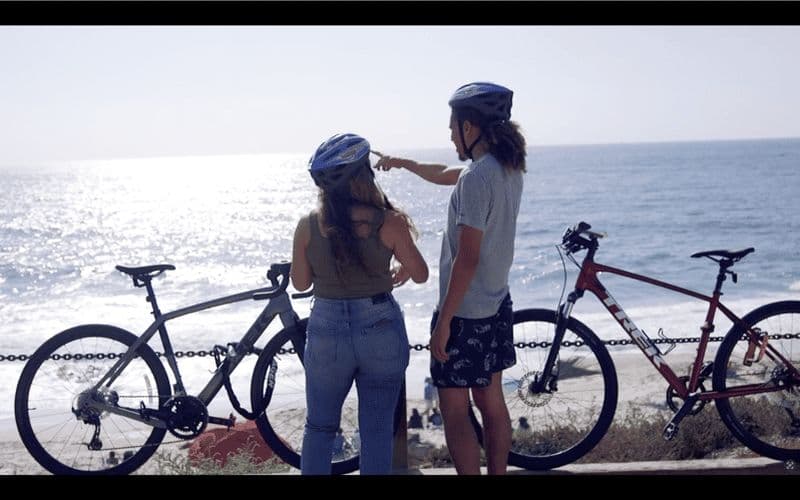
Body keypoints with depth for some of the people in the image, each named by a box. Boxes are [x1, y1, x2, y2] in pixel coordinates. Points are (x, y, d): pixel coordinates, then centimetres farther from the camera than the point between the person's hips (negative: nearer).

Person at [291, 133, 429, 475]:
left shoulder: (308, 226, -8)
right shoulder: (388, 222, -13)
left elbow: (300, 283, 2)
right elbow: (420, 275, -3)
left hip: (327, 332, 2)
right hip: (382, 331, -1)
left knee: (319, 428, 19)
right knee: (377, 432, 11)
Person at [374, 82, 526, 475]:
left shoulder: (476, 177, -23)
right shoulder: (508, 168, 5)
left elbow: (467, 259, -23)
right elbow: (446, 175, 26)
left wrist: (444, 321, -18)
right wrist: (404, 163, 36)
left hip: (465, 313, -9)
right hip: (497, 306, 9)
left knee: (454, 412, 1)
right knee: (491, 402, 17)